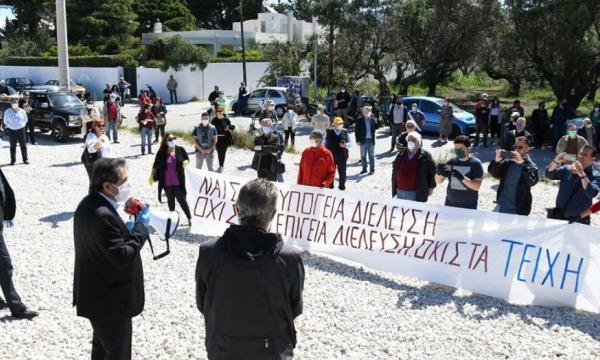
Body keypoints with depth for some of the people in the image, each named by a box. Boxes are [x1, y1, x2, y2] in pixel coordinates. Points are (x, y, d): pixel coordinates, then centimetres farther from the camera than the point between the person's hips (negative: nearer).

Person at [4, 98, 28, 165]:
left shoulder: (22, 111, 2)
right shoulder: (7, 112, 1)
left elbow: (25, 120, 12)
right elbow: (5, 121, 11)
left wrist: (22, 125, 6)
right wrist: (8, 127, 6)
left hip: (21, 130, 0)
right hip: (11, 131, 0)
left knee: (23, 145, 2)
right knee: (13, 146, 5)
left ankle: (25, 159, 10)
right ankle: (13, 160, 13)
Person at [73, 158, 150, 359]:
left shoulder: (89, 204, 1)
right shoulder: (102, 215, -30)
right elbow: (122, 257, -28)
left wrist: (125, 229, 1)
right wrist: (141, 226, -18)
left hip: (97, 293, 10)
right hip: (110, 300, -10)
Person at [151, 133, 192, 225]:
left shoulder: (180, 150, -7)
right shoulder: (161, 152, -7)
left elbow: (186, 159, 7)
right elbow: (155, 165, 1)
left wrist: (185, 163, -15)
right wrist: (152, 176, 0)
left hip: (178, 182, -1)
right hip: (167, 182, 1)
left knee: (182, 200, 3)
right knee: (170, 200, 18)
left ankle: (189, 218, 14)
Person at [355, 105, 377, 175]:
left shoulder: (372, 119, 1)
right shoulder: (359, 119, -4)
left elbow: (374, 129, 7)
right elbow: (357, 130, -4)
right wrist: (358, 140, -8)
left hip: (371, 140, 1)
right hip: (363, 140, -1)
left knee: (371, 156, 7)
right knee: (363, 156, 10)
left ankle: (372, 169, 15)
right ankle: (364, 169, 22)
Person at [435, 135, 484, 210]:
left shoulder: (475, 163, -7)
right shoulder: (451, 162, 2)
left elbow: (477, 186, -15)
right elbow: (438, 181, 5)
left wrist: (463, 178, -30)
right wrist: (438, 172, -17)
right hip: (450, 204, 4)